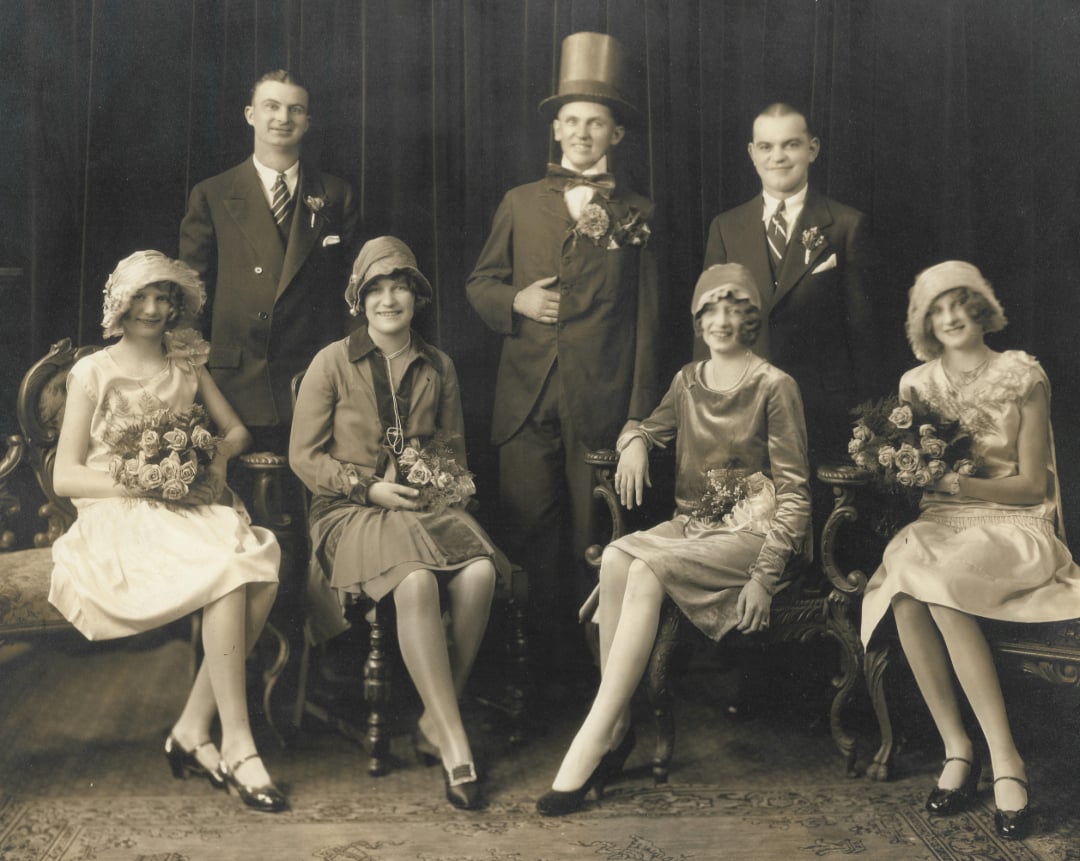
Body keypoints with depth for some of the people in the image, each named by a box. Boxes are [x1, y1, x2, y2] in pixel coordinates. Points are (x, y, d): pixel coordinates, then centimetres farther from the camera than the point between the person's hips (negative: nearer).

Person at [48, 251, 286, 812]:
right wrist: (140, 482, -13)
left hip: (191, 511, 5)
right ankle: (237, 745, -29)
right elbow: (65, 476, 1)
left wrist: (215, 456, -2)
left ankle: (193, 729, -21)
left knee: (263, 567, -29)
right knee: (230, 572, -33)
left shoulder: (187, 366, 20)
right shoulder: (93, 372, 6)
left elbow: (237, 431, 21)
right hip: (120, 520, -4)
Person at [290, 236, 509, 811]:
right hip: (351, 510, -3)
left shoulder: (438, 368, 14)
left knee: (479, 573, -30)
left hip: (425, 504, 4)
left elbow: (454, 449, 22)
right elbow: (304, 456, 1)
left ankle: (435, 722, -13)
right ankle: (454, 744, -28)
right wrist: (369, 488, -11)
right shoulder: (332, 363, 3)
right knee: (416, 581, -36)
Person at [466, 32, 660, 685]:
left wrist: (640, 414, 1)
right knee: (530, 533, 0)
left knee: (594, 542, 2)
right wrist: (516, 300, -5)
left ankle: (589, 667, 13)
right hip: (528, 398, 1)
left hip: (601, 401, -1)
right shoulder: (521, 204, 14)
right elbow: (480, 283, 18)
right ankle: (534, 663, 11)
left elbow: (647, 319, 7)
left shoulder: (637, 215, 9)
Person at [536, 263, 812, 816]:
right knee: (614, 558, -28)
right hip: (691, 523, 5)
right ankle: (617, 726, -25)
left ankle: (594, 739, -31)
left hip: (750, 530, -5)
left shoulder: (774, 386, -1)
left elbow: (793, 490, -4)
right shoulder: (689, 381, 15)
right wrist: (635, 441, 3)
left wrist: (765, 575, -14)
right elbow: (650, 428, 31)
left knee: (645, 568, -32)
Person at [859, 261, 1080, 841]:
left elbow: (1032, 485, -3)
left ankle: (1005, 759, -29)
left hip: (1014, 526, -3)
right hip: (941, 525, 3)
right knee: (903, 582, -32)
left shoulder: (1021, 375, 0)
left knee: (938, 578, -35)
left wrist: (961, 483, -18)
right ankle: (955, 749, -23)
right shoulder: (917, 383, 11)